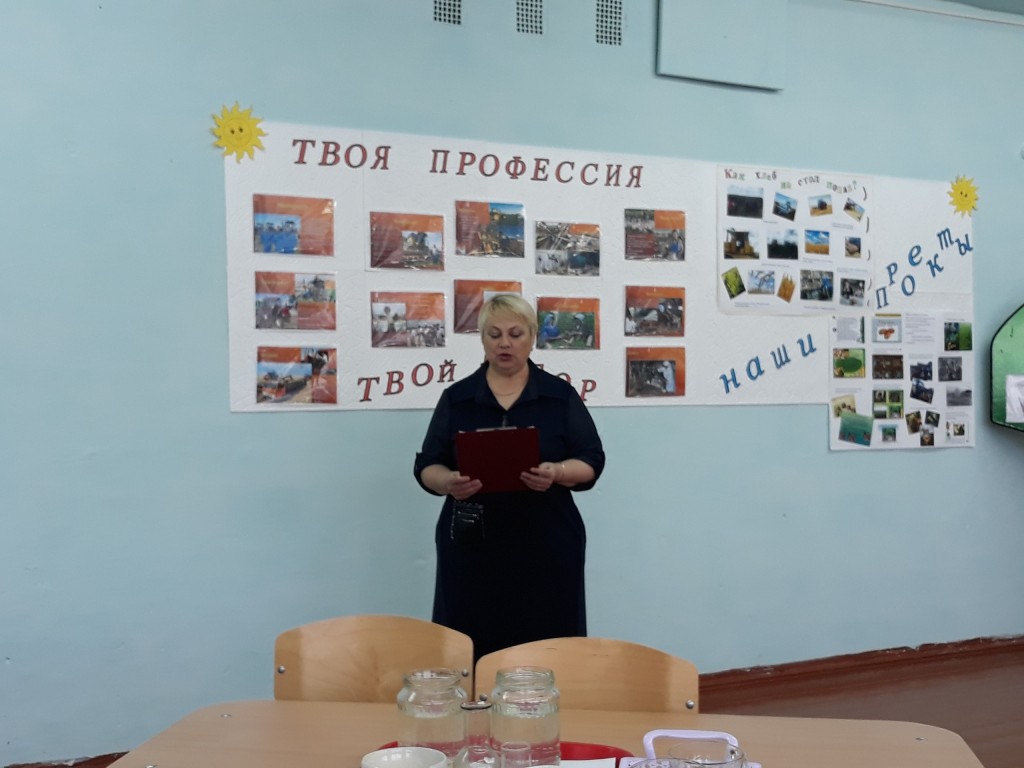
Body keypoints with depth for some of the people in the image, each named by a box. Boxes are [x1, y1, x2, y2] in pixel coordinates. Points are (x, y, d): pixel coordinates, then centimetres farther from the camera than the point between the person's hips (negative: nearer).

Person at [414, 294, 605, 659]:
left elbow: (591, 461, 0)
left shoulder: (561, 395, 3)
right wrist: (449, 482, -18)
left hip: (545, 544, 0)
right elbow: (427, 466, 4)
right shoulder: (456, 397, 6)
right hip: (472, 546, 1)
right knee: (474, 648, 2)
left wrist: (556, 473, -20)